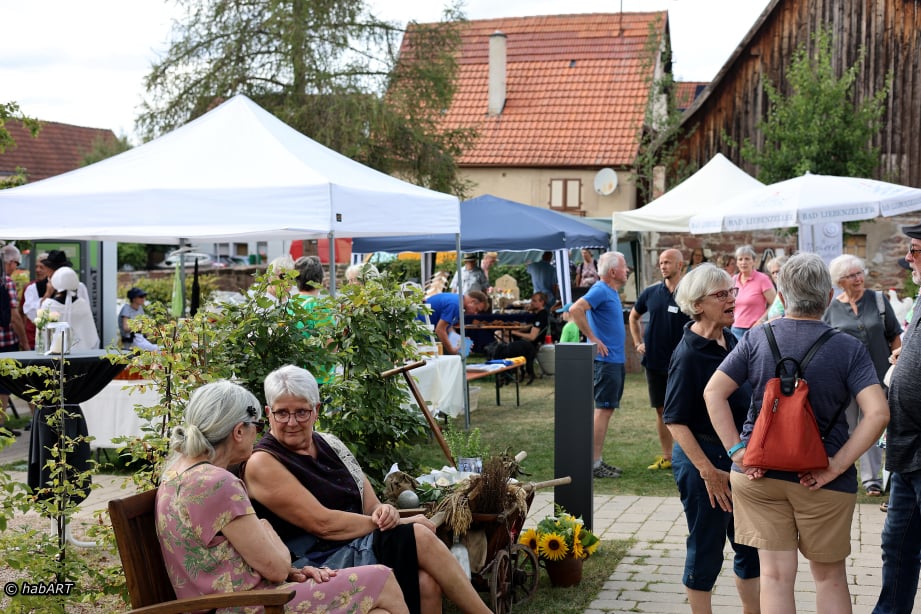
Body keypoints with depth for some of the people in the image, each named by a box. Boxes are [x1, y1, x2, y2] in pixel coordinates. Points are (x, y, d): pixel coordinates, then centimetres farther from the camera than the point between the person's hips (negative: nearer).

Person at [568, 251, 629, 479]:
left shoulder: (611, 291, 15)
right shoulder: (600, 290, -15)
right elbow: (575, 309, -29)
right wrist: (592, 338, -25)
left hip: (616, 359, 10)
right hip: (606, 360, -10)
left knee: (607, 409, 12)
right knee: (603, 409, -8)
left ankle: (598, 460, 18)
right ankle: (593, 463, -4)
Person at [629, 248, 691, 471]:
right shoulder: (651, 292, 5)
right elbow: (634, 316, 21)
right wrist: (638, 343, 12)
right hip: (654, 361, 4)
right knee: (661, 410, 10)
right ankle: (666, 457, 18)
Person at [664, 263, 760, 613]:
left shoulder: (731, 340, 5)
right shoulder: (689, 354, -18)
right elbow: (675, 420, -19)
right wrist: (709, 471, -21)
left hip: (738, 456, 8)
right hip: (702, 456, -8)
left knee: (751, 544, 16)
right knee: (706, 548, 5)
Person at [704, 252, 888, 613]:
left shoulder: (757, 338, -3)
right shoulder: (849, 348, -8)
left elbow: (713, 393, -7)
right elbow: (877, 413, -18)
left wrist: (737, 450, -6)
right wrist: (837, 466, -13)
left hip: (759, 475, 1)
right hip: (822, 481, -1)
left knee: (775, 575, 6)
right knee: (830, 576, 16)